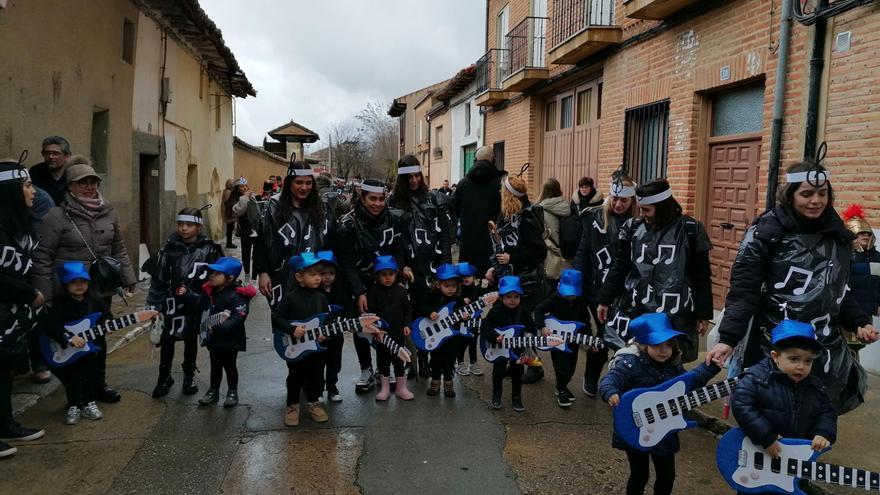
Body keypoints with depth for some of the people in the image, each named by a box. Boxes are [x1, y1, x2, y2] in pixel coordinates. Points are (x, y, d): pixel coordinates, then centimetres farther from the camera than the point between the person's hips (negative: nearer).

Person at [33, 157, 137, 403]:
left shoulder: (108, 213, 5)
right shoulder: (57, 216, -10)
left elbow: (119, 249, 12)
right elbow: (42, 257, -9)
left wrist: (128, 278, 8)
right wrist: (45, 294, -11)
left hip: (102, 290, 5)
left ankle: (99, 384, 29)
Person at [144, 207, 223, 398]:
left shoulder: (209, 250, -6)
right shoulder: (169, 249, -3)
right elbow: (157, 278, 1)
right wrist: (152, 305, 0)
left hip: (196, 303, 0)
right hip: (172, 303, 1)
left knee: (191, 340, 14)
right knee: (167, 340, 8)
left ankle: (189, 377, 31)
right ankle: (164, 377, 28)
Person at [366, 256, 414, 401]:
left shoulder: (400, 290, 0)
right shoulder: (373, 291, -7)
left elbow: (407, 310, 6)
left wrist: (406, 325, -4)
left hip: (398, 331, 1)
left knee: (398, 359, 9)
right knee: (382, 359, 10)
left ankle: (401, 388, 21)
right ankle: (384, 388, 22)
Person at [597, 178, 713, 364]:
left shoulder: (690, 230, -2)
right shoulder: (633, 228, 6)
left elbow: (701, 277, 2)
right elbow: (619, 268, 13)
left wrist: (704, 314, 2)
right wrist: (604, 300, 12)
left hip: (674, 316, -3)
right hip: (632, 311, 3)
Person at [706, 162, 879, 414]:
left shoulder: (837, 234, 9)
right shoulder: (766, 231, -8)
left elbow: (840, 289, 21)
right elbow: (743, 289, -11)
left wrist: (859, 322, 6)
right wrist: (728, 338, -20)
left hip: (827, 347, 5)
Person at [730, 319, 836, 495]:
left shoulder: (814, 386, -1)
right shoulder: (756, 378, -21)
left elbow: (827, 412, 8)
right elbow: (741, 406, -29)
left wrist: (823, 433, -13)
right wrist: (766, 437, -29)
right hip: (758, 455, -5)